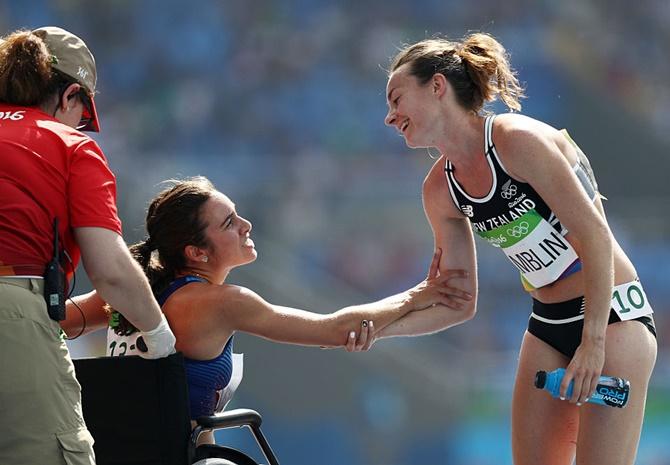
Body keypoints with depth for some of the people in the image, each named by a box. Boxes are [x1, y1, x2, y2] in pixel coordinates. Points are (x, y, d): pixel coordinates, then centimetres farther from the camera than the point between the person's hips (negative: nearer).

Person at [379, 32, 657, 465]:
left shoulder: (517, 140, -18)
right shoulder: (440, 189, 5)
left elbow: (594, 235, -19)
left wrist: (593, 341, -21)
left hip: (611, 314, -8)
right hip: (548, 325, 8)